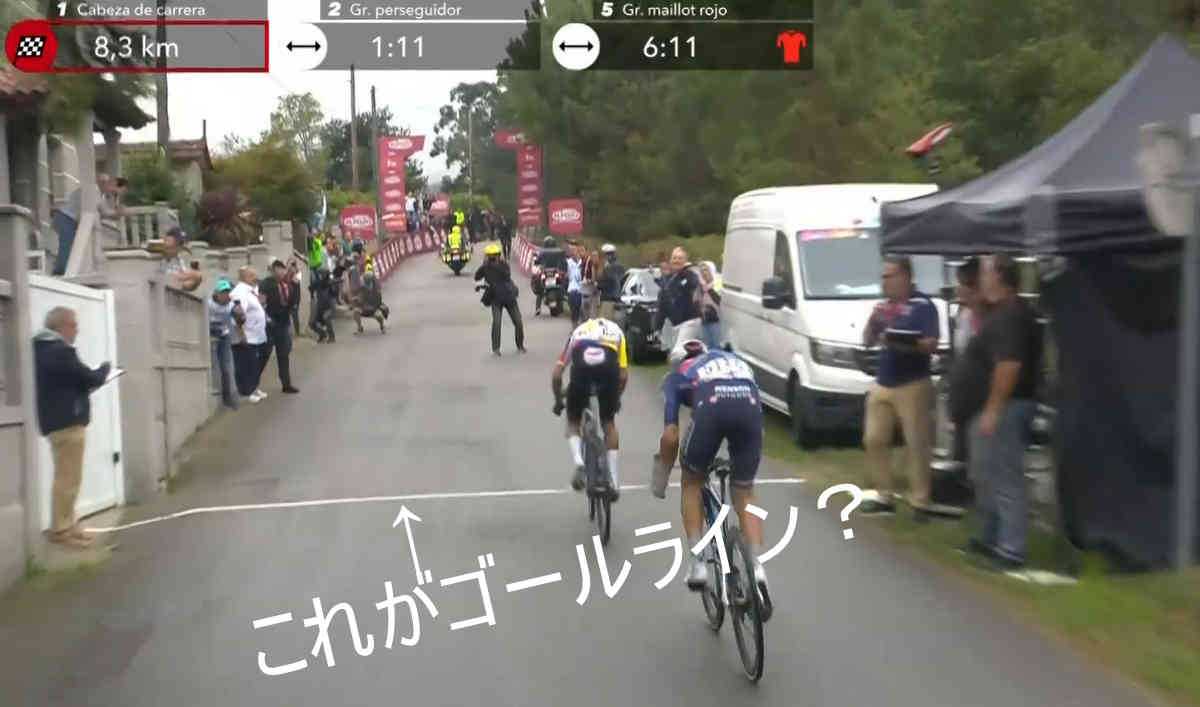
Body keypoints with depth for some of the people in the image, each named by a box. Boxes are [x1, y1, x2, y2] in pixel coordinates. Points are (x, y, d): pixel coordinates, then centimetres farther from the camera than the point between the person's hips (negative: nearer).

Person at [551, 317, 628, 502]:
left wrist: (558, 401, 43)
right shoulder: (616, 331, 35)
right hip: (609, 369, 1)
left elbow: (556, 375, 27)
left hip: (582, 369, 0)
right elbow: (623, 375, 24)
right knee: (609, 423, 23)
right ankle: (614, 483, 21)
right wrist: (616, 398, 42)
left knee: (573, 422, 23)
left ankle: (579, 464, -4)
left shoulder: (578, 331, 36)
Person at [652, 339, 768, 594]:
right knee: (744, 492, 19)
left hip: (711, 406, -2)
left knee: (692, 482, 23)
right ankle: (757, 565, 3)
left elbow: (670, 435, 18)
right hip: (750, 405, 2)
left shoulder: (676, 375, 31)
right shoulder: (735, 360, 42)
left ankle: (698, 564, 15)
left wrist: (661, 479, 29)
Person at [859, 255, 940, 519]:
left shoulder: (923, 305, -8)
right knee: (874, 440, 8)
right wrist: (872, 321, -5)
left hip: (913, 385, -7)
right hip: (881, 384, 7)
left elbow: (931, 344, -15)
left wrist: (900, 344, -27)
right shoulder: (884, 306, 11)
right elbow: (867, 341, 14)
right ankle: (884, 496, 18)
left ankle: (920, 502, 2)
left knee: (917, 445, -3)